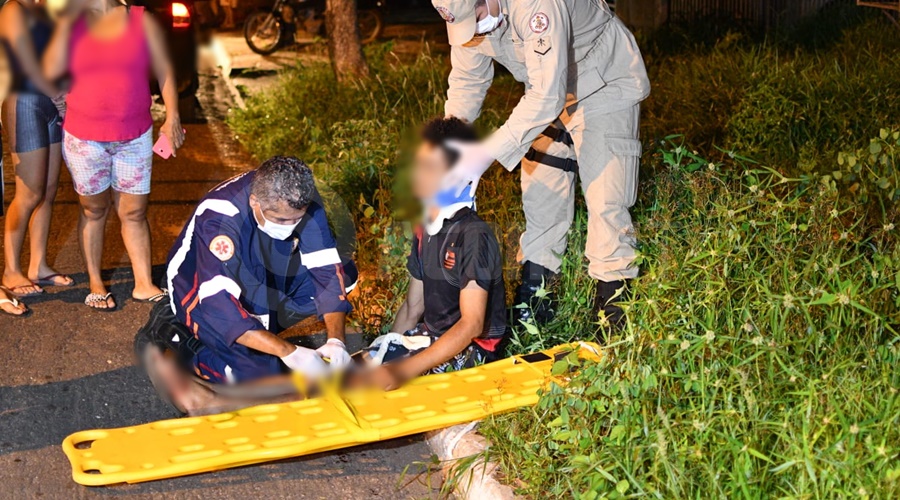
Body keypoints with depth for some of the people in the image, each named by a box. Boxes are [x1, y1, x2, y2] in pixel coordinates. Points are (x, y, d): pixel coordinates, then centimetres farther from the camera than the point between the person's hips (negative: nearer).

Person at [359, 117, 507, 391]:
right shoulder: (426, 229, 7)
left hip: (470, 350, -8)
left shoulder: (474, 236, -20)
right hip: (430, 336, 8)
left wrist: (402, 370, -31)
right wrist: (385, 349, 1)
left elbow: (472, 325, -25)